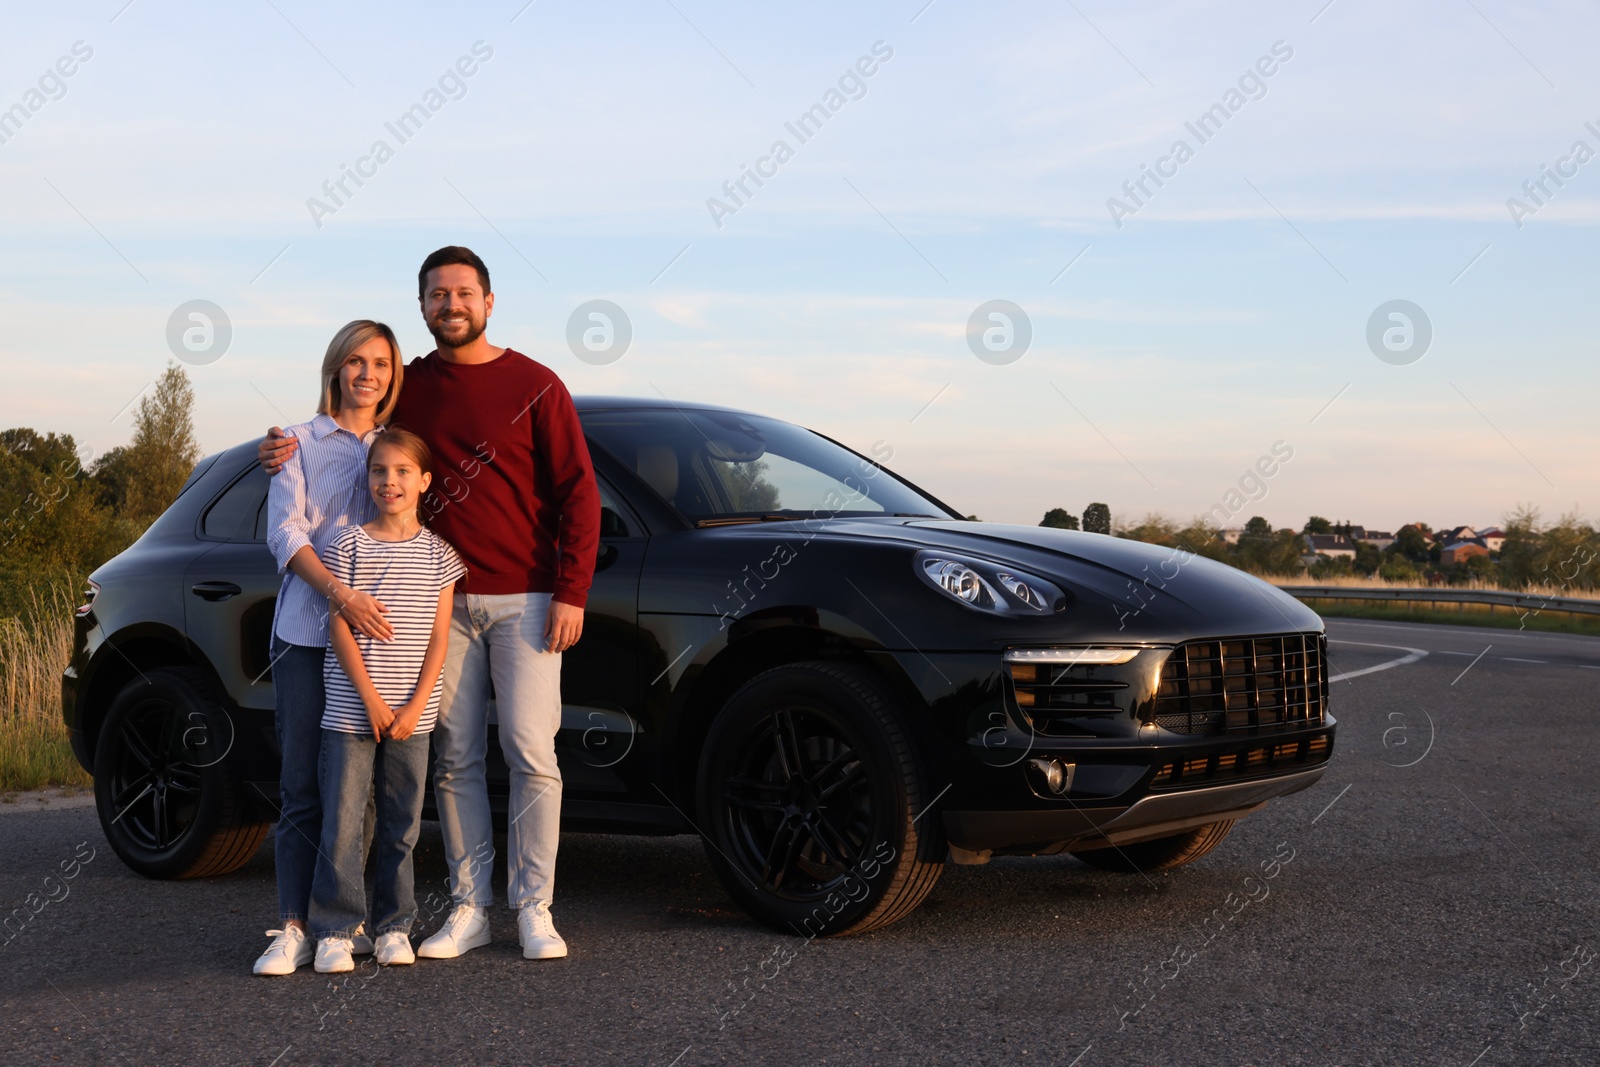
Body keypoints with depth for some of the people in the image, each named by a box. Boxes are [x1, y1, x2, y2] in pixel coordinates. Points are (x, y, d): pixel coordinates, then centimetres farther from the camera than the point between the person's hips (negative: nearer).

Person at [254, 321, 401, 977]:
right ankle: (293, 929, 0)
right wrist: (340, 592, -17)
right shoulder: (300, 443, 9)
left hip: (377, 634, 2)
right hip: (307, 631, -2)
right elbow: (285, 533, -1)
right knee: (304, 786, -3)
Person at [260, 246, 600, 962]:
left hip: (524, 600, -3)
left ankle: (534, 909, 3)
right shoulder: (408, 388, 10)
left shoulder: (534, 385, 1)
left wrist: (571, 592, -9)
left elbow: (577, 491, -1)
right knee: (455, 759, 4)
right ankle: (470, 908, 11)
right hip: (444, 601, 3)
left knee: (531, 754, -4)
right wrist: (288, 447, -1)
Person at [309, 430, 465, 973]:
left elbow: (438, 635, 2)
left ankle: (394, 927, 18)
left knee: (401, 823, 8)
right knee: (342, 821, -2)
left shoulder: (438, 552, 5)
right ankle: (334, 931, 6)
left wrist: (415, 706, -8)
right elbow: (339, 628, -3)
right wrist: (372, 700, -10)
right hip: (350, 709, -2)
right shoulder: (348, 545, 0)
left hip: (411, 716, 2)